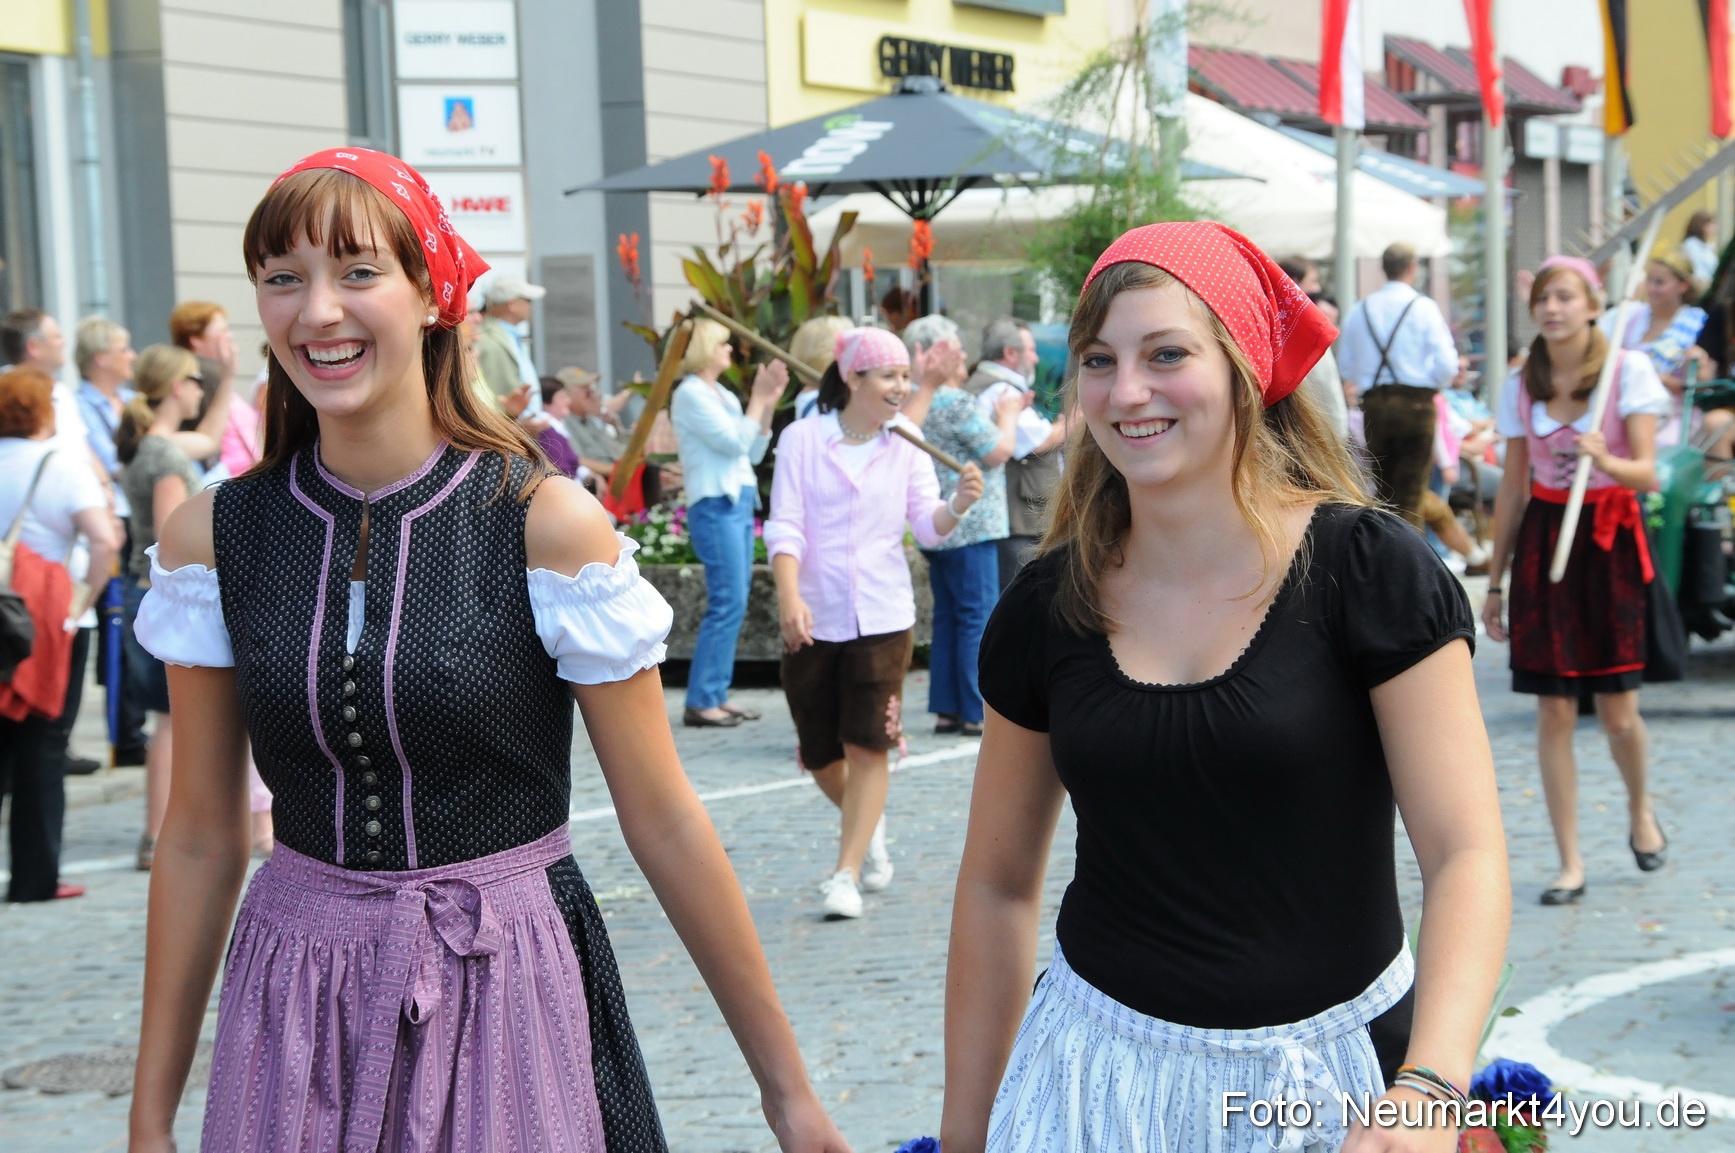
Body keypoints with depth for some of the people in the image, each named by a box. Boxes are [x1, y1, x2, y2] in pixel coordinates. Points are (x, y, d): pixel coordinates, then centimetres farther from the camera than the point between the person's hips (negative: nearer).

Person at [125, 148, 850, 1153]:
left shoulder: (550, 525, -10)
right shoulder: (212, 536, -1)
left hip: (507, 998, -3)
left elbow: (664, 823, -7)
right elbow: (200, 835, 5)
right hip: (295, 1010, 3)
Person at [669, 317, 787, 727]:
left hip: (739, 501, 9)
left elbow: (753, 452, 17)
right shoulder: (691, 394, -9)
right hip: (715, 505, -9)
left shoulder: (722, 395, 17)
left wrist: (768, 404, 9)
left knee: (731, 605, 7)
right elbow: (734, 442, -15)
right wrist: (759, 399, -6)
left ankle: (717, 695, 11)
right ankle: (700, 702, -8)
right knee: (727, 604, -12)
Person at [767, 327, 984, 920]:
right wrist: (789, 595, -21)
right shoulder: (802, 439, -1)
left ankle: (846, 875, -3)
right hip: (813, 618, 0)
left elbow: (928, 527, -4)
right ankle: (868, 825, 38)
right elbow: (784, 525, -7)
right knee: (818, 754, 9)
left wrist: (959, 503, -26)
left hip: (883, 617, 0)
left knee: (867, 746, -9)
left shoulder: (906, 446, 4)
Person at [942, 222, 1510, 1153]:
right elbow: (997, 884, 8)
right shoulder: (1048, 609, -1)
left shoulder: (1368, 574, -11)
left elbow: (1465, 854, -16)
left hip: (1334, 1069, -2)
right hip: (1101, 1070, 2)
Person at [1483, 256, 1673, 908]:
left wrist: (1606, 460, -34)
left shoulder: (1629, 370, -5)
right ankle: (1569, 863, 7)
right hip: (1542, 540, 3)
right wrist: (1494, 583, 12)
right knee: (1554, 712, -1)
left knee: (1618, 713, -1)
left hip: (1609, 539, -2)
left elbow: (1646, 473, -11)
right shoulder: (1521, 385, 5)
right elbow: (1513, 489, 11)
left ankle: (1641, 814, 30)